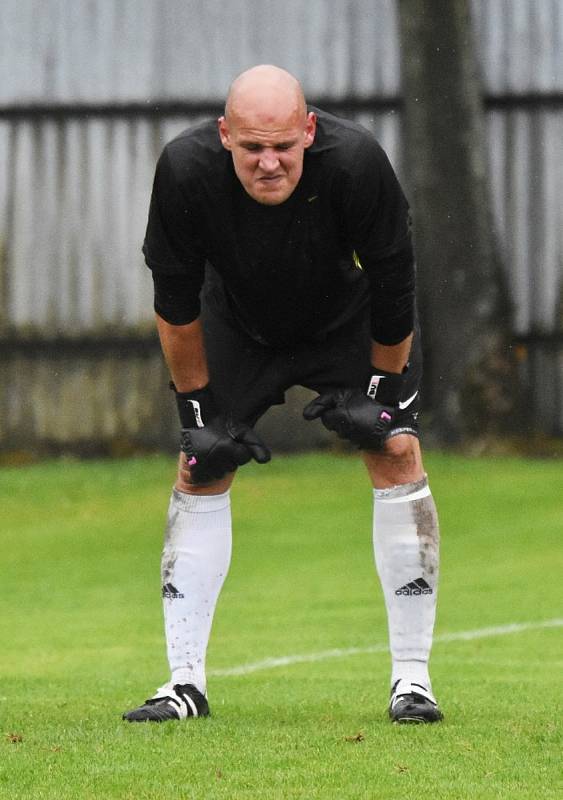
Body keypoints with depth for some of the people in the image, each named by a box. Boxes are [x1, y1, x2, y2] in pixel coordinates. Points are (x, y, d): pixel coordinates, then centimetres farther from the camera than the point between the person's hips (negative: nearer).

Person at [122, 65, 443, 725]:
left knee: (396, 450, -13)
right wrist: (198, 407, -12)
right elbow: (175, 302, -17)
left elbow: (392, 284, -22)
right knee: (200, 467, -5)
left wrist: (382, 389, -13)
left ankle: (411, 679, -7)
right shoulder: (184, 170, -33)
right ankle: (185, 683, 1)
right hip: (239, 321, 1)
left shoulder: (354, 161, -37)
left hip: (351, 319, -1)